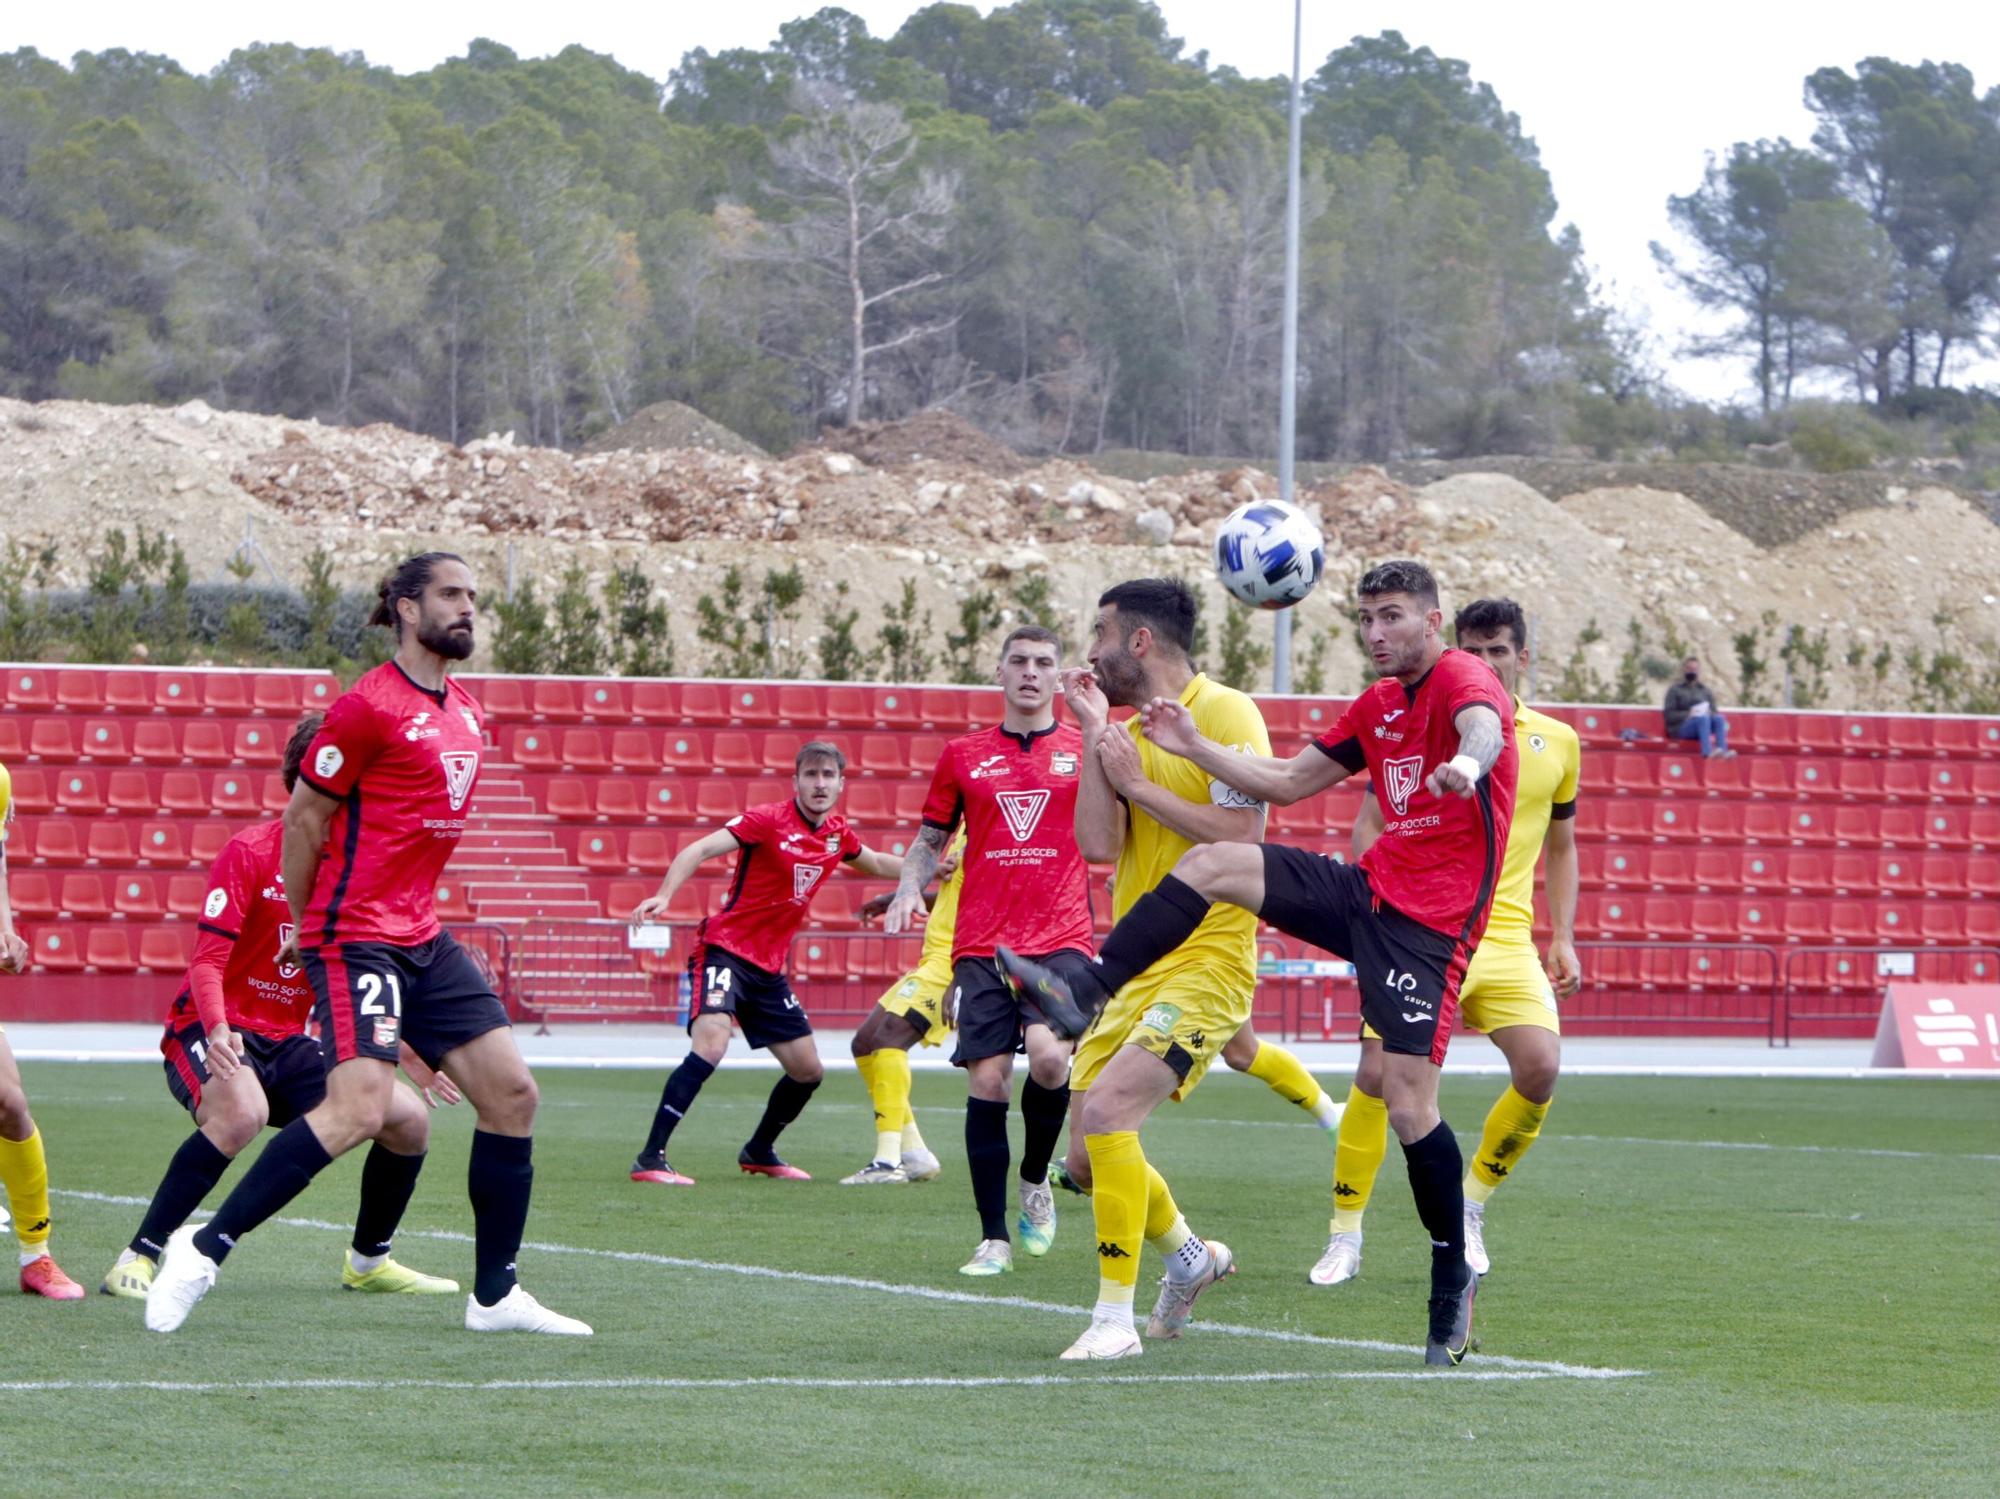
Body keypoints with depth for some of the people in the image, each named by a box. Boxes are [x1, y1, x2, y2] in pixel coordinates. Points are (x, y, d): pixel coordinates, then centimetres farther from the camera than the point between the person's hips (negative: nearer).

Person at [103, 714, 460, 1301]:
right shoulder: (249, 852, -13)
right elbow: (207, 962, -19)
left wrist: (405, 1049, 11)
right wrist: (217, 1031, -37)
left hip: (289, 1043, 7)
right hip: (215, 1035, -7)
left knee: (409, 1118, -4)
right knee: (241, 1112, -38)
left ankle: (368, 1262, 20)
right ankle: (136, 1261, -31)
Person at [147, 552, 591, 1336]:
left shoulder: (465, 712, 14)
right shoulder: (368, 706, -12)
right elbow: (304, 816, -6)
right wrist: (301, 925, 1)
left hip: (423, 939, 9)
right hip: (357, 939, -9)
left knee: (512, 1093, 4)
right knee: (358, 1109, -22)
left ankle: (495, 1297, 12)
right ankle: (203, 1251, -13)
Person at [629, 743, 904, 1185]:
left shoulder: (837, 834, 7)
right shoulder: (769, 820, -13)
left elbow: (875, 864, 30)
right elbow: (700, 850, -23)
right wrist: (664, 896, -38)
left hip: (768, 966, 8)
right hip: (724, 949, -8)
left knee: (807, 1070, 11)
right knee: (710, 1045, -27)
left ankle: (758, 1152, 35)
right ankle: (650, 1158, -26)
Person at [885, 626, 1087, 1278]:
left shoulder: (1084, 749, 8)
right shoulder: (963, 755, 12)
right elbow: (930, 838, 21)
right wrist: (909, 887, 0)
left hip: (1061, 939, -2)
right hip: (981, 943, 2)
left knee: (1049, 1056, -24)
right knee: (986, 1081, -5)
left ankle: (1035, 1180, 5)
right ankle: (994, 1238, 3)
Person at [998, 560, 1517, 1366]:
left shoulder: (1462, 678, -10)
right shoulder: (1378, 705, 16)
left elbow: (1485, 727, -36)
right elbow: (1288, 781, 23)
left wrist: (1468, 762, -60)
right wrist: (1194, 748, 10)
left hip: (1428, 921, -7)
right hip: (1367, 888, 8)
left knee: (1408, 1104, -12)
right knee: (1210, 863, -9)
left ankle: (1453, 1273, 5)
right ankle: (1082, 995, -10)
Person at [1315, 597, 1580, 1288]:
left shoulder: (1558, 743, 10)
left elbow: (1561, 847, 20)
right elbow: (1369, 826, 3)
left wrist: (1563, 938, 12)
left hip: (1508, 938, 2)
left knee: (1541, 1067, -15)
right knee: (1380, 1075, -12)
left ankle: (1469, 1207, 9)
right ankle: (1345, 1238, 3)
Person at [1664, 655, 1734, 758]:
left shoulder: (1705, 690, 22)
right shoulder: (1675, 690, 11)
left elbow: (1714, 712, 18)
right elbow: (1669, 715, 1)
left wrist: (1709, 713, -6)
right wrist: (1687, 715, -15)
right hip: (1680, 728, -4)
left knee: (1719, 718, -28)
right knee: (1703, 718, -35)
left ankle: (1723, 750, -49)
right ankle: (1707, 751, -58)